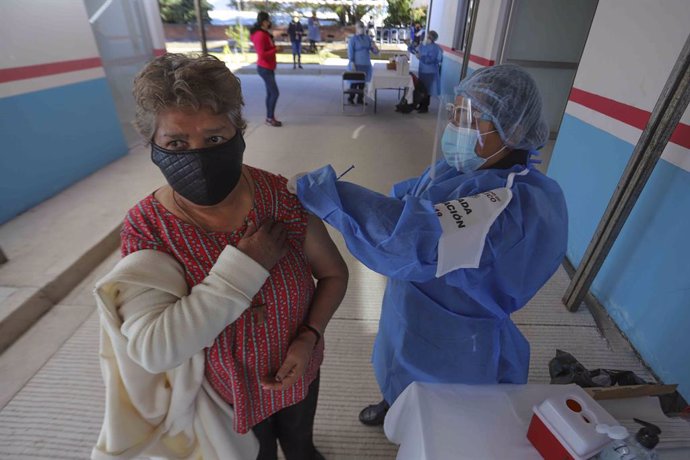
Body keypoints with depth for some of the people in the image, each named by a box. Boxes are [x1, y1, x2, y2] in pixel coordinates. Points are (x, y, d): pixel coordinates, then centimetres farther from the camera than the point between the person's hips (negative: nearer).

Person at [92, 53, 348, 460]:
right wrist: (240, 270, -35)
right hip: (224, 391, -1)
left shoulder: (283, 199, -23)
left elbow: (334, 274, -10)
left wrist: (309, 338, -22)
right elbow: (152, 349, -30)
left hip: (297, 371, 2)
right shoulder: (146, 228, -23)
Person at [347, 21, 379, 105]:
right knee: (355, 82, -3)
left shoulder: (368, 38, 10)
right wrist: (352, 63, -18)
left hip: (366, 64, 5)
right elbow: (350, 51, -8)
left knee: (363, 82, 7)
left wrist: (374, 47, -13)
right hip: (357, 64, -5)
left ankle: (360, 99, 15)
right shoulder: (353, 39, -2)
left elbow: (375, 52, 9)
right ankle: (351, 98, 8)